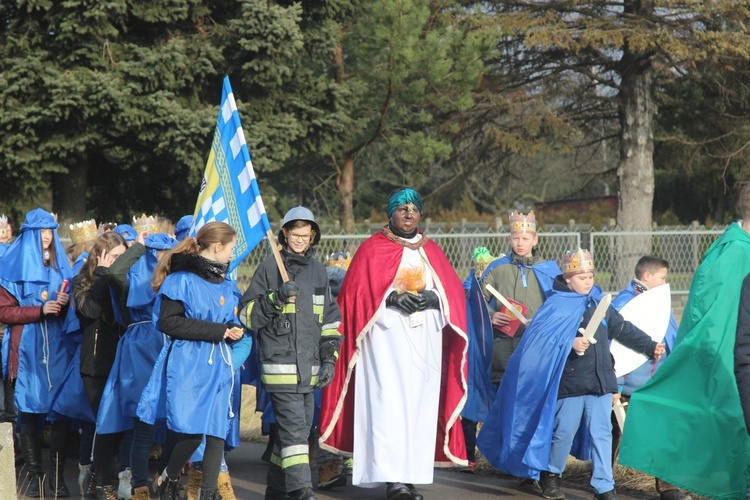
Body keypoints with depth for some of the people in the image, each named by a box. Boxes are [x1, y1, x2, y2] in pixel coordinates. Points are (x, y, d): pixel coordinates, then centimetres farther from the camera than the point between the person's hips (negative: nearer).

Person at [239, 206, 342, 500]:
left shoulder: (318, 271, 15)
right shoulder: (269, 268, -1)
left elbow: (329, 319, 22)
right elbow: (247, 315, -3)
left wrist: (329, 357, 13)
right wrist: (275, 299, -18)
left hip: (309, 367, 6)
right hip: (280, 364, -6)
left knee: (295, 428, 11)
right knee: (293, 427, -15)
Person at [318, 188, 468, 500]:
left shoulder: (431, 251, 17)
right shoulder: (372, 249, 6)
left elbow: (454, 291, 9)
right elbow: (356, 292, -3)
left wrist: (431, 298, -12)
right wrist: (392, 298, -18)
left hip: (425, 338, 4)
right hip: (386, 337, -4)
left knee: (419, 404, -1)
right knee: (389, 402, -14)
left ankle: (412, 475, 3)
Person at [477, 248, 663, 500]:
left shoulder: (599, 303, 12)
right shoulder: (557, 306, -7)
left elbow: (623, 330, 20)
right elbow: (543, 337, -17)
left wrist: (650, 347, 19)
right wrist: (571, 344, -30)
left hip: (600, 381, 5)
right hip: (570, 382, -5)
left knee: (601, 433, 3)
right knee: (564, 431, 3)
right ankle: (550, 475, 24)